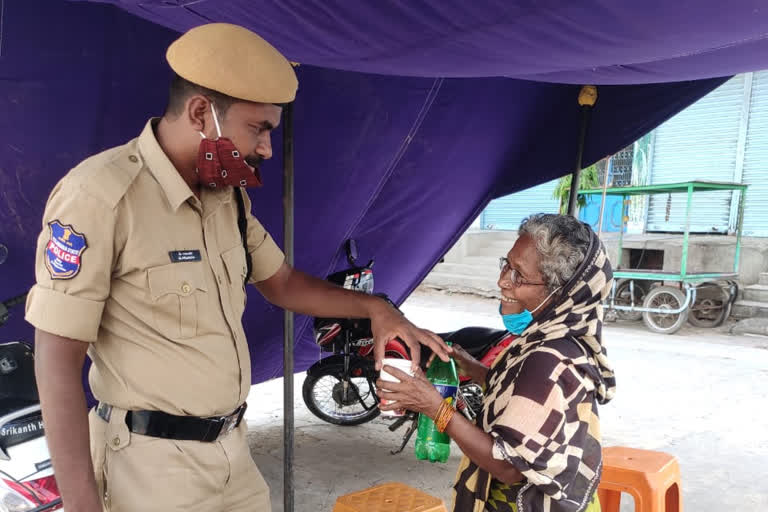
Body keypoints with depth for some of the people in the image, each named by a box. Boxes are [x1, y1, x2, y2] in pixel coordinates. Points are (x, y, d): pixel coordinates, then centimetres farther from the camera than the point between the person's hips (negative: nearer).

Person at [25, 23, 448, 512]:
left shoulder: (228, 196, 5)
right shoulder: (99, 195, -20)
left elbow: (281, 282, 14)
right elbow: (58, 359, -18)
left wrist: (372, 306, 1)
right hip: (154, 463, -7)